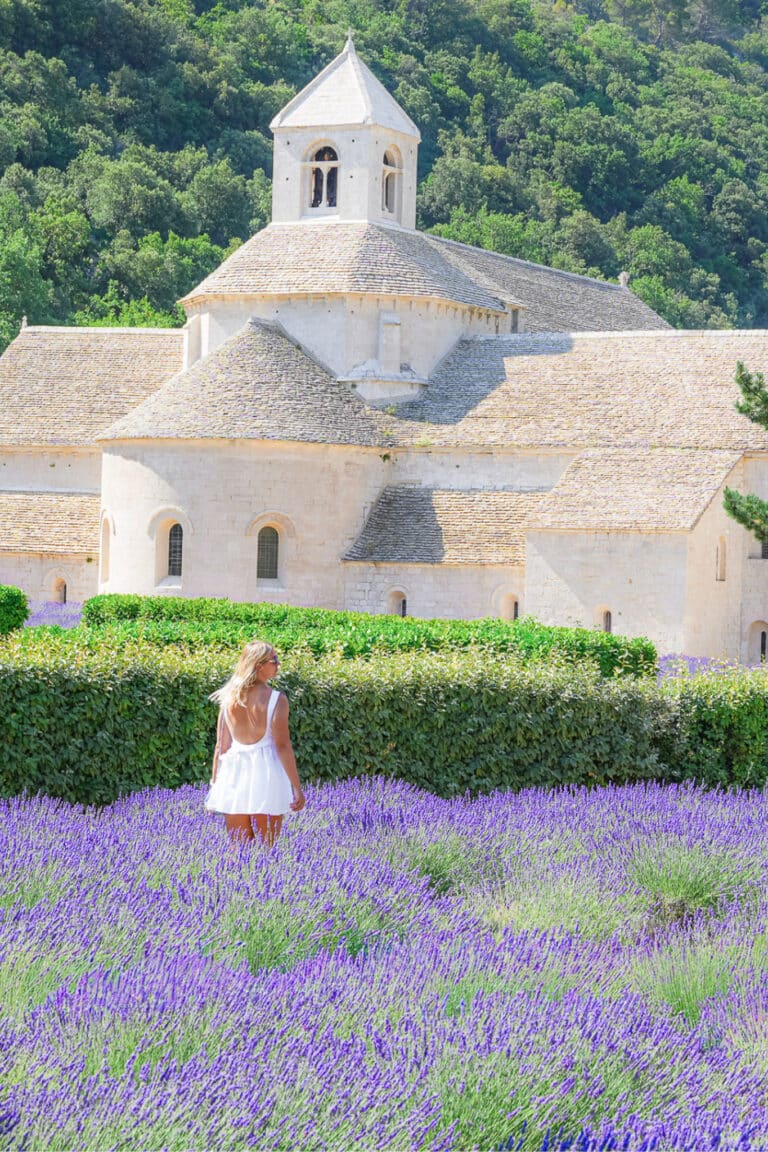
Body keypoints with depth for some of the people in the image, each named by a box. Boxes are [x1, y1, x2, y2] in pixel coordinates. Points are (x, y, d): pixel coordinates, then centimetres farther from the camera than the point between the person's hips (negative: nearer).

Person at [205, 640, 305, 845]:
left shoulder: (229, 699, 2)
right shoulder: (276, 699, -9)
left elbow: (221, 746, 5)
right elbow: (283, 746, -12)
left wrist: (214, 784, 13)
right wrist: (297, 787, -8)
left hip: (234, 774, 3)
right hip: (266, 773, -3)